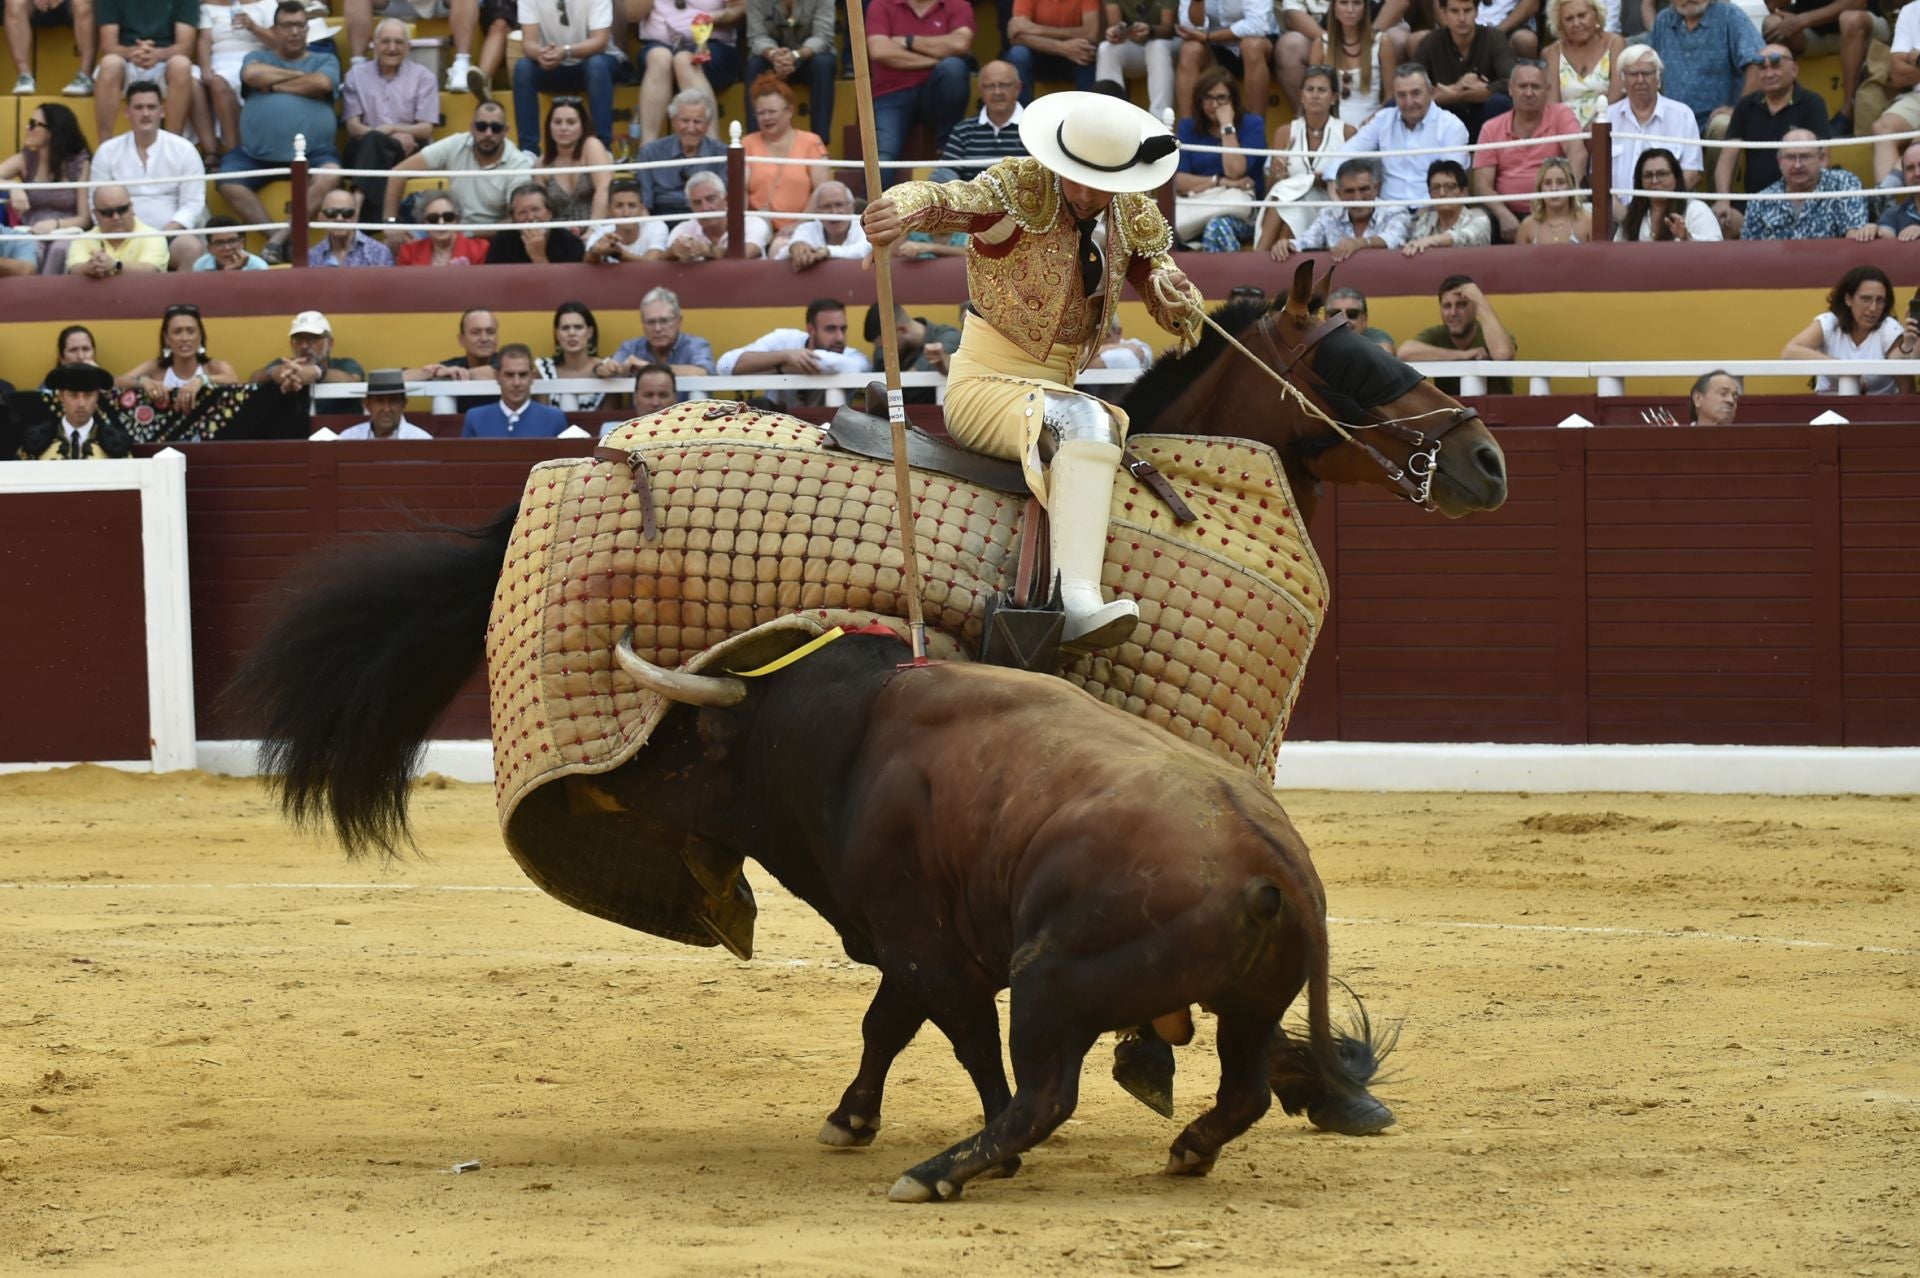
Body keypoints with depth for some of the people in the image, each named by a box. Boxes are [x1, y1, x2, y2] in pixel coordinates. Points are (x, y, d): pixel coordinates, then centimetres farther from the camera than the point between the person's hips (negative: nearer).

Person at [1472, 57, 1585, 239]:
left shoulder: (1561, 115, 6)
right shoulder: (1491, 129, 12)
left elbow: (1578, 153, -12)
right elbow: (1482, 185, 3)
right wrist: (1504, 215, -17)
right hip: (1509, 214, 1)